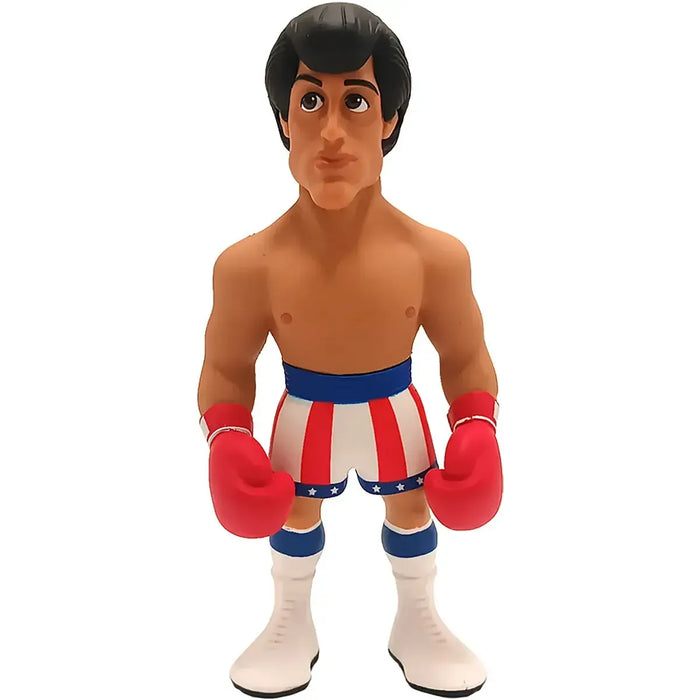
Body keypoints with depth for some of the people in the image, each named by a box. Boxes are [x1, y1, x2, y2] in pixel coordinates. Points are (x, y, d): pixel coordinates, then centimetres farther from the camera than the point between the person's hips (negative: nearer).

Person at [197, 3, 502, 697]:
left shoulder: (435, 256, -22)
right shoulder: (249, 266, -24)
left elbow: (466, 357, -6)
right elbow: (225, 369, -8)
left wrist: (477, 429, -19)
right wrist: (227, 439, -22)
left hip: (395, 412, 1)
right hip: (305, 418, 0)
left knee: (412, 511, 22)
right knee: (293, 515, 21)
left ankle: (417, 622, 53)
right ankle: (291, 625, 52)